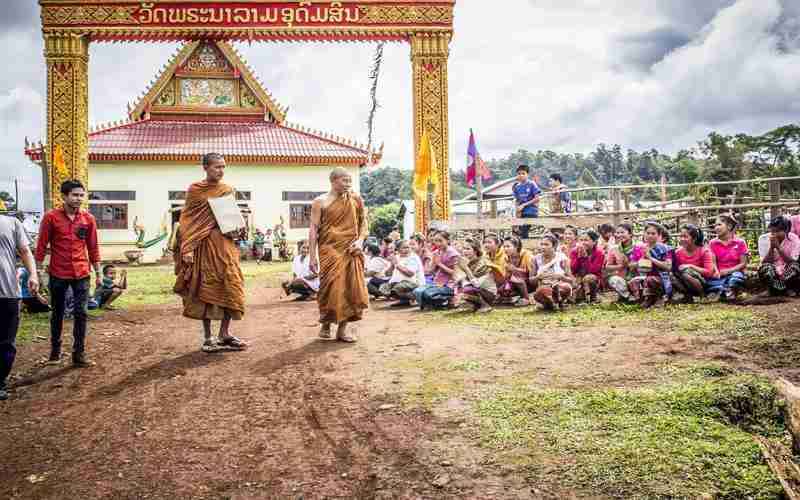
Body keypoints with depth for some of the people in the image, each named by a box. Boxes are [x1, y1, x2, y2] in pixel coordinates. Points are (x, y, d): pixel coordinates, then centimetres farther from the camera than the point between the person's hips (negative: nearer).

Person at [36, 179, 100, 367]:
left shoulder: (88, 219, 1)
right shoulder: (51, 217, -6)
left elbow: (93, 248, 7)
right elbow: (41, 246, -2)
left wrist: (98, 273, 6)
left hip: (81, 274, 1)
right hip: (58, 274, -1)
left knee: (81, 313, 0)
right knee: (58, 313, 13)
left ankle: (79, 354, 8)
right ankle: (55, 350, 29)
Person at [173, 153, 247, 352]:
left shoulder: (228, 190, 11)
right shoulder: (194, 190, 1)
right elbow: (187, 220, -1)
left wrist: (235, 230, -2)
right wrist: (187, 249, -9)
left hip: (225, 243, 3)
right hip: (204, 244, -3)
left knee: (230, 286, -2)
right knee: (206, 288, 1)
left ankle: (224, 334, 9)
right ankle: (207, 337, 11)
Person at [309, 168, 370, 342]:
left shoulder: (356, 200, 8)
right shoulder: (320, 202, 1)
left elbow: (363, 223, 13)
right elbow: (314, 229, -1)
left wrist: (360, 240, -6)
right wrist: (313, 255, -7)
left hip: (350, 250, 3)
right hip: (330, 250, -3)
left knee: (351, 287, 0)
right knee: (331, 287, -7)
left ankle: (343, 328, 11)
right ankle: (325, 324, 14)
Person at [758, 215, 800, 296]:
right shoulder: (764, 239, -8)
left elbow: (793, 262, -17)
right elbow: (765, 263, -13)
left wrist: (778, 247, -25)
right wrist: (771, 247, -27)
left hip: (789, 274, 0)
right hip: (773, 274, 0)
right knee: (764, 268, -32)